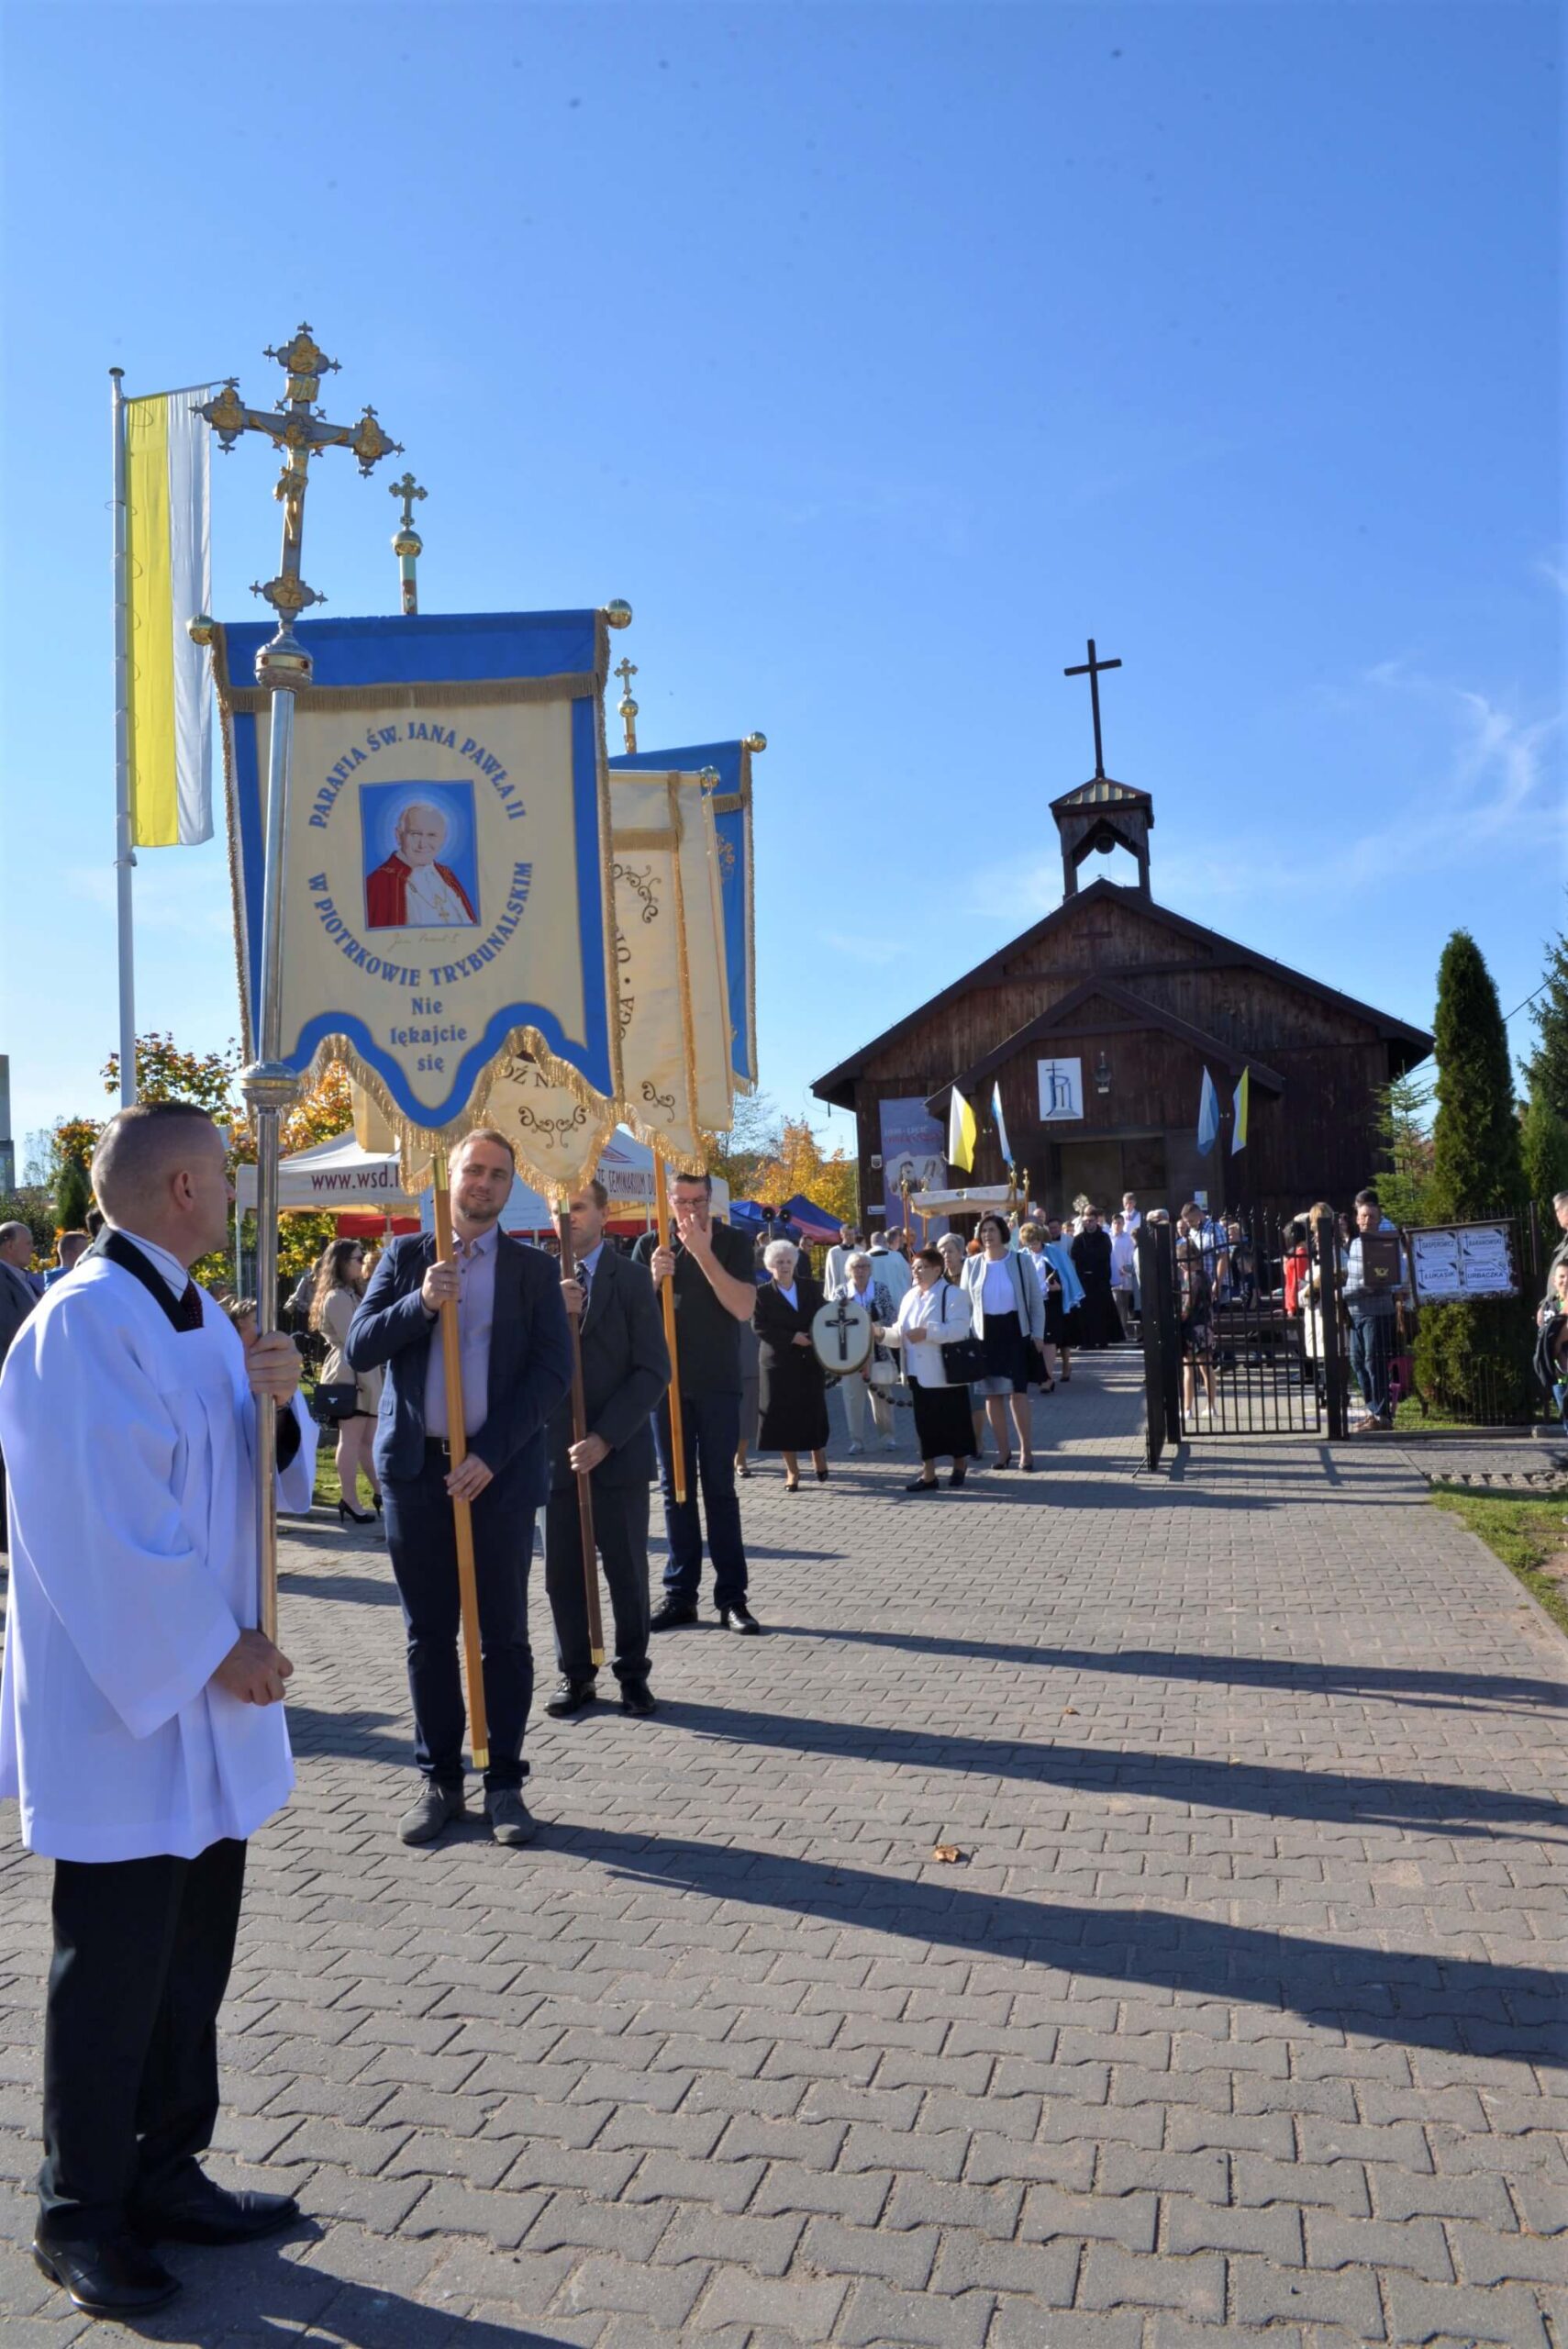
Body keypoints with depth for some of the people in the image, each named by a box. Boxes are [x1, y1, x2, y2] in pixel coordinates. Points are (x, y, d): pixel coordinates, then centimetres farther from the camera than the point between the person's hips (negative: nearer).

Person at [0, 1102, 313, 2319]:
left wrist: (273, 1402, -8)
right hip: (122, 1709, -8)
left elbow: (267, 1480, 13)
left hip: (211, 1706, 8)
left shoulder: (199, 1315, 9)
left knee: (196, 1954, 17)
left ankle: (164, 2171, 34)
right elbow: (106, 1528, -23)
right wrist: (217, 1649, -17)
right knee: (115, 1968, 6)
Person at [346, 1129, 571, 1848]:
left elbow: (553, 1371, -4)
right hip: (416, 1469, 1)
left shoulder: (532, 1268, 4)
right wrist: (421, 1303, -16)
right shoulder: (405, 1256, 8)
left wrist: (491, 1456, -13)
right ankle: (439, 1779, 20)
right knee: (428, 1635, 9)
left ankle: (505, 1781, 15)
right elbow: (359, 1349, 1)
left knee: (504, 1634, 4)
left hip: (499, 1473, -1)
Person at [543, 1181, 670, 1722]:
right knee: (562, 1572, 7)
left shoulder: (633, 1279, -2)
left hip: (619, 1451, -2)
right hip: (556, 1452, 2)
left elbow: (653, 1371, -7)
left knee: (626, 1569, 7)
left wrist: (605, 1438, -15)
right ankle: (575, 1674, 21)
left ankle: (632, 1672, 20)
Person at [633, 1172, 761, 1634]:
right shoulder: (650, 1246, 6)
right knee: (675, 1488, 6)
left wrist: (703, 1253, -19)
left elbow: (743, 1308, -13)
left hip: (717, 1384, -2)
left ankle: (732, 1597, 3)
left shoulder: (732, 1243, -1)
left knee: (719, 1488, 0)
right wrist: (653, 1279, -16)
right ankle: (680, 1594, 12)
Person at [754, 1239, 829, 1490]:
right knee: (783, 1415, -1)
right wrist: (792, 1338, -16)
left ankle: (819, 1458, 27)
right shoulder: (762, 1294, -3)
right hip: (779, 1362, -2)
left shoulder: (810, 1287, 7)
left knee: (814, 1412, 5)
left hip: (811, 1360, 2)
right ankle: (792, 1471, 10)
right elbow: (760, 1328, -9)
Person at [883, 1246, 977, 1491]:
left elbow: (959, 1329, -23)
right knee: (924, 1422, 8)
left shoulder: (953, 1294, -10)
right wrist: (883, 1333, -5)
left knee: (954, 1420, 4)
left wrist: (927, 1332, -26)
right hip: (918, 1373, 7)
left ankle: (959, 1467, 22)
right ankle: (928, 1473, 12)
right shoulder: (910, 1297, 14)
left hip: (945, 1372, -7)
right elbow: (902, 1333, 15)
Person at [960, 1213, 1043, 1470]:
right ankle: (1003, 1449, 18)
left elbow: (1036, 1300, 2)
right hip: (984, 1335, 2)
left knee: (1018, 1393, -6)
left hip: (1015, 1333, -2)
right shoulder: (972, 1265, 4)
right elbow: (965, 1304, 9)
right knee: (991, 1395, 6)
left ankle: (1026, 1450, 5)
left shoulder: (1020, 1261, -2)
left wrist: (1038, 1334, -3)